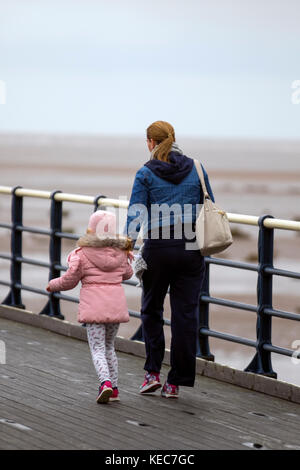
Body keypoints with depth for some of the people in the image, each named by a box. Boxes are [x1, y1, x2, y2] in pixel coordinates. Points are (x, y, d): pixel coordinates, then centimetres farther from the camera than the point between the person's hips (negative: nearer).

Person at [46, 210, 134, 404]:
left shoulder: (82, 253, -6)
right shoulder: (121, 253, 7)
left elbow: (69, 280, -2)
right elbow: (127, 274, 24)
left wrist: (53, 285, 18)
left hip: (94, 305, -4)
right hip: (116, 302, 4)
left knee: (97, 348, -4)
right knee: (109, 346, 18)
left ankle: (106, 382, -26)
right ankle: (114, 388, 15)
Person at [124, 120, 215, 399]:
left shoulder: (146, 174, -2)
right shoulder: (196, 169, 5)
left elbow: (136, 212, -9)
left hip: (157, 250, -2)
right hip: (191, 249, 2)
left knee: (151, 309, 17)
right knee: (185, 313, 4)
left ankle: (152, 372, 10)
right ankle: (175, 382, 5)